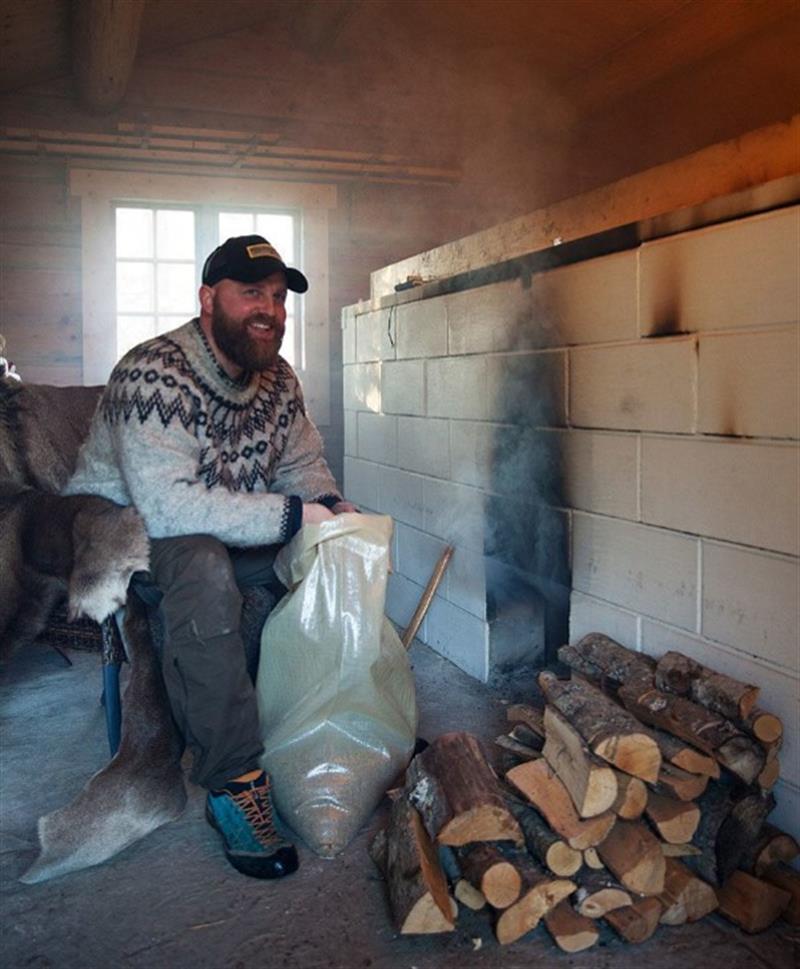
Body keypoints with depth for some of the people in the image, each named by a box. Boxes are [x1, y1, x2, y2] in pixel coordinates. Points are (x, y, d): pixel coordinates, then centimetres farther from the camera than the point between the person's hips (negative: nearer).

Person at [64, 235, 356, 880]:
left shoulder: (278, 380, 1)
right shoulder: (154, 375, -25)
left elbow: (303, 464, 10)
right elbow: (168, 506, -36)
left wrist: (333, 507, -13)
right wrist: (292, 515, -35)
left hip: (224, 538, 8)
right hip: (121, 533, -7)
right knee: (203, 566, -38)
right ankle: (234, 785, -29)